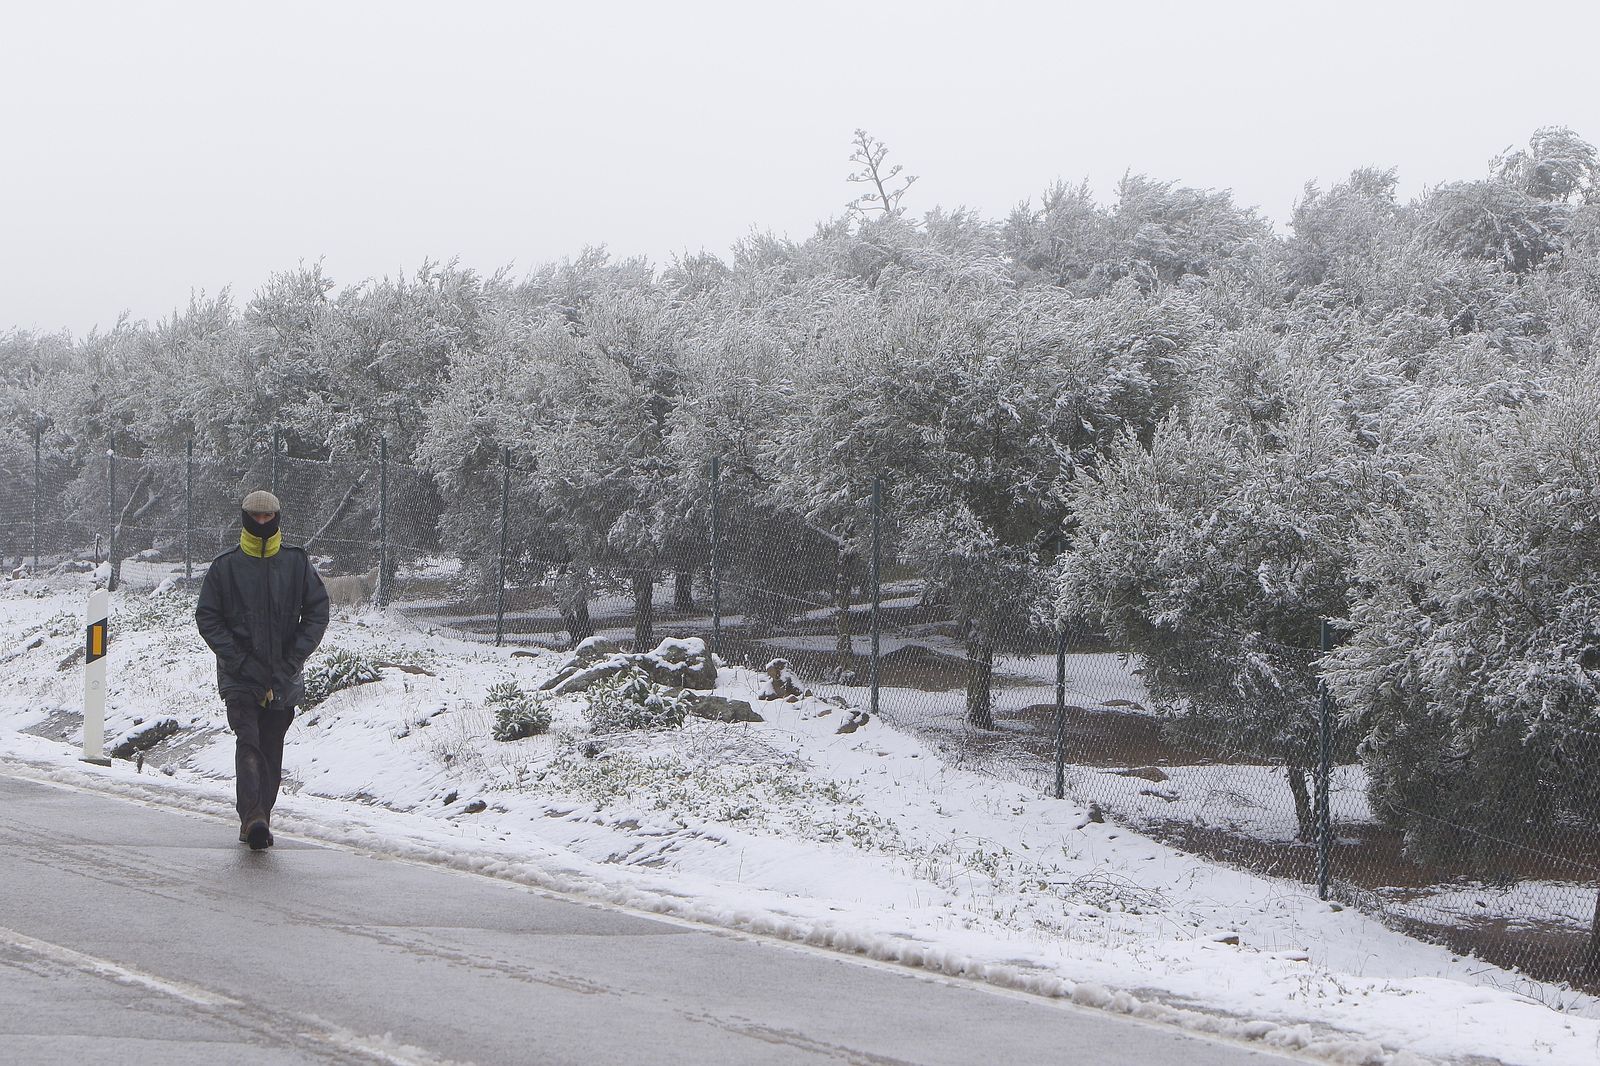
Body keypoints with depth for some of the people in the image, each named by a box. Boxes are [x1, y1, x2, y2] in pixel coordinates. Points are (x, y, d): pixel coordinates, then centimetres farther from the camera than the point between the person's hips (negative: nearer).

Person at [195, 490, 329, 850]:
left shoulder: (297, 563, 7)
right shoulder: (225, 566, 3)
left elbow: (317, 612, 6)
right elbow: (207, 617, 2)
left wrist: (293, 659, -5)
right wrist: (238, 659, -10)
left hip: (284, 677, 2)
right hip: (240, 677, -2)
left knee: (271, 751, 4)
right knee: (248, 742, -18)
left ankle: (257, 819, 12)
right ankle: (253, 817, -30)